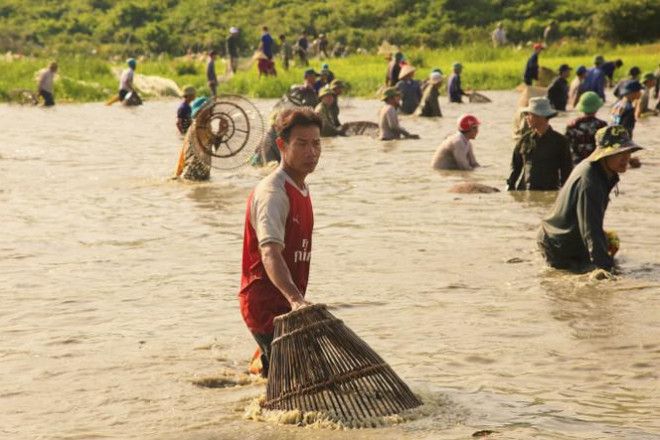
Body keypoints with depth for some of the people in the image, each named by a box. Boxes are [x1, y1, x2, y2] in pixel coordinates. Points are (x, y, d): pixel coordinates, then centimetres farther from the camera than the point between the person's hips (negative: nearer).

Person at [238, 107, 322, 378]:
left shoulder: (301, 189, 12)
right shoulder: (272, 193, -20)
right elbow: (270, 253, -36)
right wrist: (295, 299, -51)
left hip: (287, 302, 10)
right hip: (267, 304, -10)